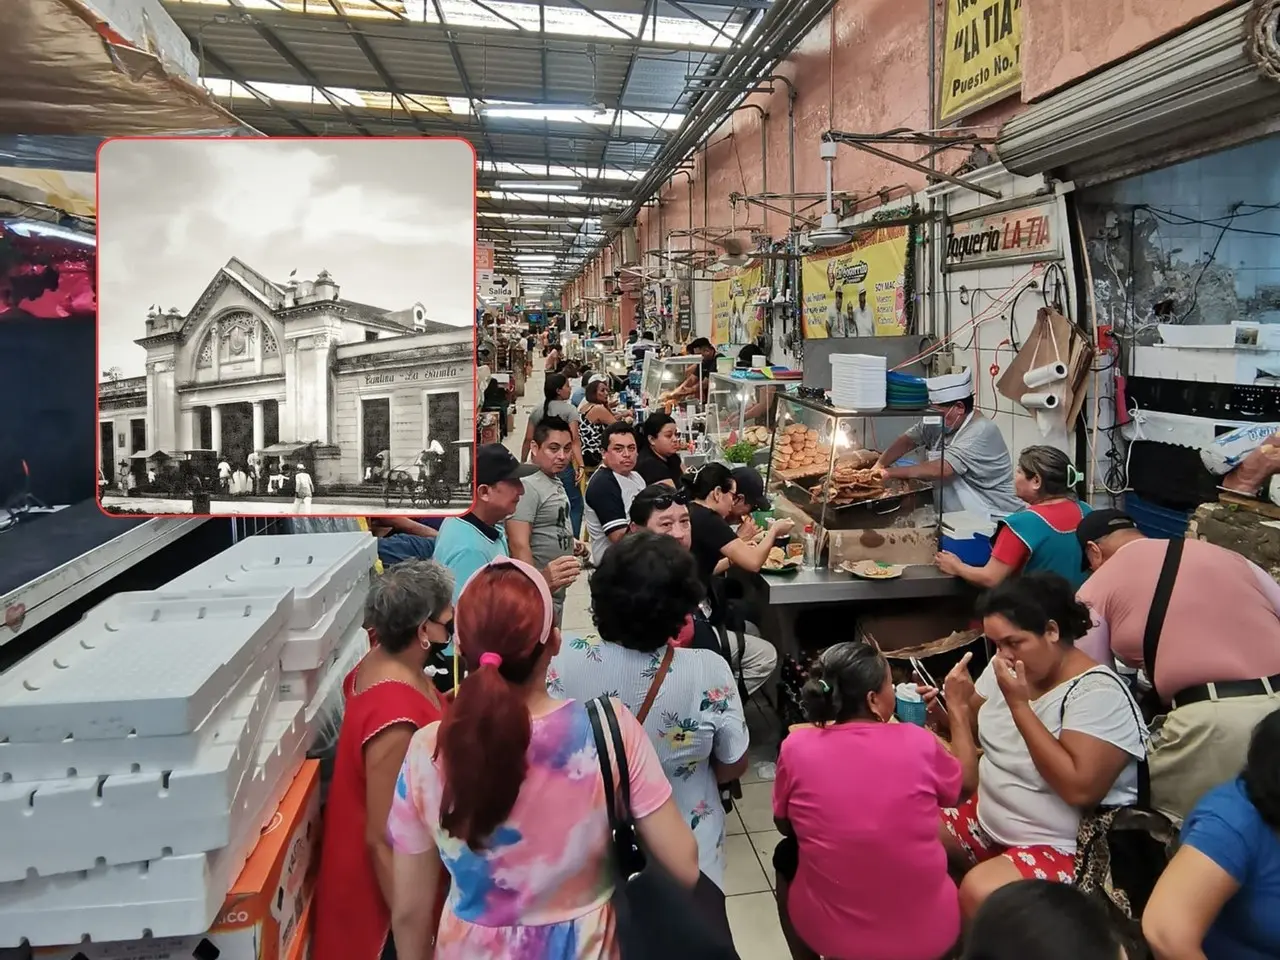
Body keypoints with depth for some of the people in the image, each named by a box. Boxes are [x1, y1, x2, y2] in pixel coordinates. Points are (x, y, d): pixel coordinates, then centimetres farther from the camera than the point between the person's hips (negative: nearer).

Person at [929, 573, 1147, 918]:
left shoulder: (1098, 694, -20)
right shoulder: (1003, 667, 2)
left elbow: (1080, 789, -31)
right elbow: (973, 726, 16)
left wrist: (1019, 705, -28)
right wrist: (957, 705, -7)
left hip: (1059, 848, -8)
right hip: (987, 821, 8)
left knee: (979, 893, -31)